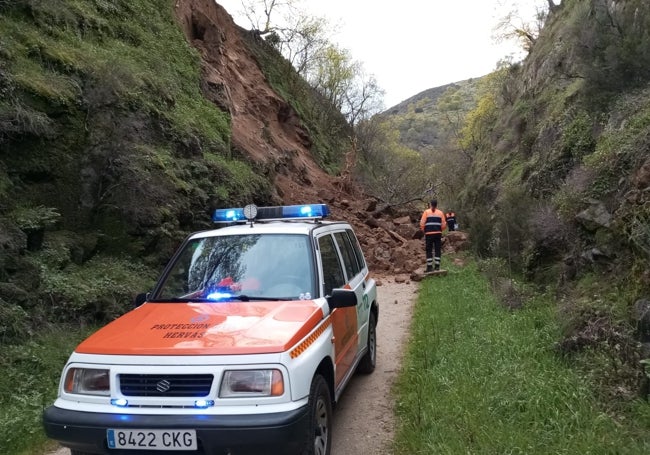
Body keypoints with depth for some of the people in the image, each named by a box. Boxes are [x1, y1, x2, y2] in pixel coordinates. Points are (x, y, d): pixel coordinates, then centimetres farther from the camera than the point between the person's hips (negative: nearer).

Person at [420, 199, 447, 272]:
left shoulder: (426, 212, 0)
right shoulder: (440, 212, 6)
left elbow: (422, 223, -6)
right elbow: (444, 225, 3)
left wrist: (424, 231, 10)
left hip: (429, 234, -2)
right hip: (438, 233, 2)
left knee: (429, 250, 3)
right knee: (437, 250, 9)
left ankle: (429, 267, 1)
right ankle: (437, 266, 8)